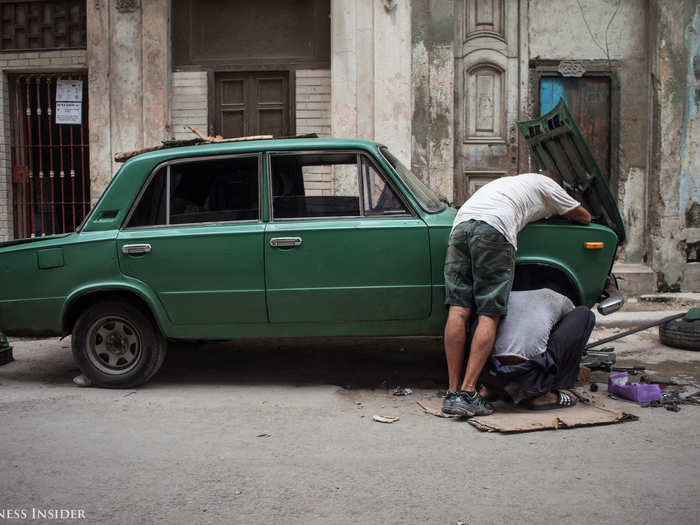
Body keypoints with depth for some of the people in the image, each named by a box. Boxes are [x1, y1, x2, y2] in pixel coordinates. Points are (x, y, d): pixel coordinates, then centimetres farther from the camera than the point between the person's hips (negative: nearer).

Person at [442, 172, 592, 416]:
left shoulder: (509, 182, 44)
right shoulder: (546, 184, 28)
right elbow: (584, 217, 36)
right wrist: (559, 212, 57)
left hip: (460, 224, 6)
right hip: (494, 229, -6)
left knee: (458, 311, -1)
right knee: (489, 315, -5)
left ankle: (452, 393, -3)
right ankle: (467, 394, -13)